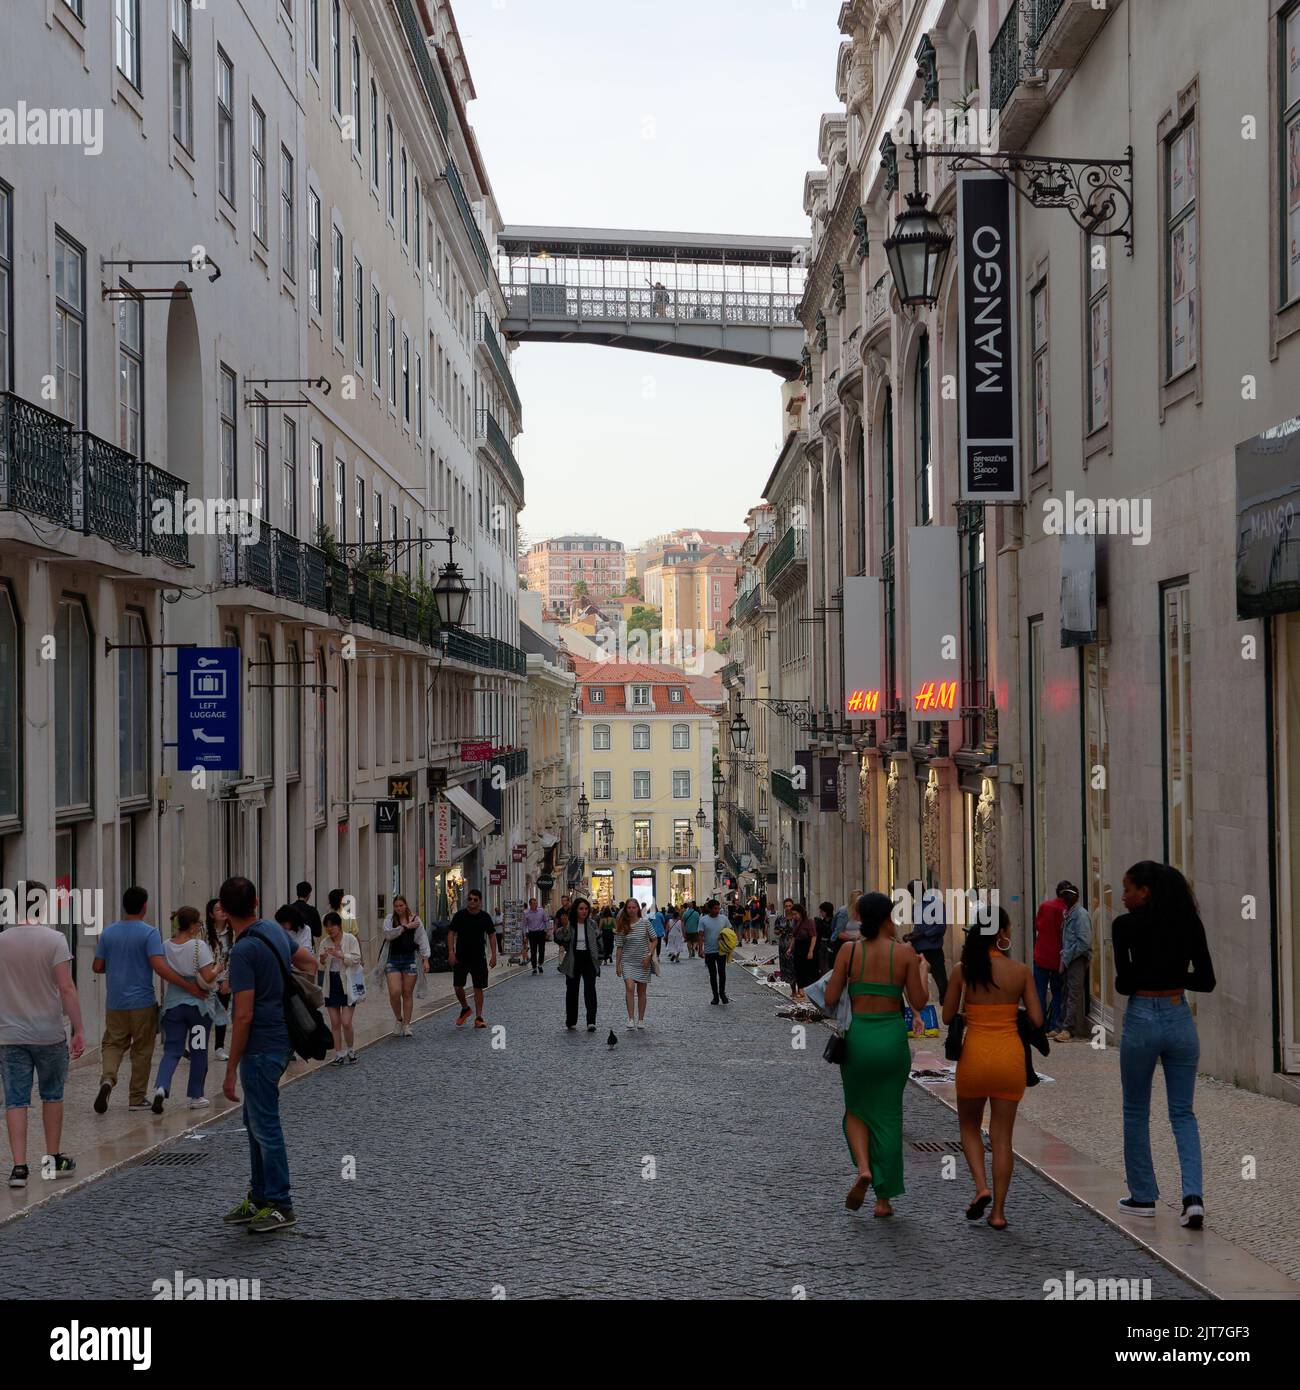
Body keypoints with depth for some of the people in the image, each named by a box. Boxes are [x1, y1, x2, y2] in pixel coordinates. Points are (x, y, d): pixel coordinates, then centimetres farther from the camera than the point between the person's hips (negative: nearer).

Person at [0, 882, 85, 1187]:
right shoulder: (54, 939, -11)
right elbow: (66, 988, -14)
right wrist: (78, 1029, -8)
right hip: (49, 1034, -2)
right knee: (52, 1096, 15)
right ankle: (53, 1160, 23)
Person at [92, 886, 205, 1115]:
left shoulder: (108, 932, 2)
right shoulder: (149, 933, -12)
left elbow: (97, 967, 6)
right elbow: (160, 967, -21)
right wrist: (190, 987, -19)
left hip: (115, 1003, 3)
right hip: (142, 1002, -3)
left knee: (113, 1044, 12)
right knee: (142, 1050, 9)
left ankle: (107, 1078, -16)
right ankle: (137, 1098, 15)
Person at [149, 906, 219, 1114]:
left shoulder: (166, 947, 2)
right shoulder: (199, 946, -13)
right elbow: (208, 978, -17)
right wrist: (217, 968, 1)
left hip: (172, 1004, 4)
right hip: (198, 1004, -3)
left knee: (172, 1050, 6)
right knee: (198, 1051, 11)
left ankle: (161, 1087, -18)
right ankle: (196, 1096, 17)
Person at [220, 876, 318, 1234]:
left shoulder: (243, 952, -21)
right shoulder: (274, 930, 6)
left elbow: (244, 1016, -22)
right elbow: (309, 962, 22)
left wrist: (231, 1070, -17)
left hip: (261, 1047, -10)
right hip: (282, 1038, 10)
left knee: (265, 1125, -1)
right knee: (255, 1121, 18)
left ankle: (281, 1205, 5)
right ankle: (259, 1197, 26)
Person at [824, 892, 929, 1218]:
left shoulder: (849, 950, -6)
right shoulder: (906, 953, -7)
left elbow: (830, 999, -5)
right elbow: (918, 1002, -3)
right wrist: (923, 969, 13)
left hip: (858, 1036, 0)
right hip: (893, 1037, 0)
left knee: (856, 1110, 20)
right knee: (888, 1115, 12)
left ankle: (863, 1169, -6)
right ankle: (884, 1198, 14)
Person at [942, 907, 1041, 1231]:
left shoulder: (963, 971, -5)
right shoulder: (1021, 971, -5)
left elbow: (948, 1016, 2)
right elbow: (1036, 1020, -4)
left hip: (974, 1054, 0)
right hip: (1010, 1056, 0)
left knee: (969, 1126, 20)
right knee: (1002, 1135, 8)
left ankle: (981, 1188, 0)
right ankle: (998, 1211, 7)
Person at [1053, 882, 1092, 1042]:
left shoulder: (1081, 914, -11)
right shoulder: (1068, 913, 16)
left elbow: (1084, 942, -17)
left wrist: (1067, 957, -14)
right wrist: (1064, 956, 10)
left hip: (1078, 959, -9)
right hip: (1067, 959, 9)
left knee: (1074, 994, -9)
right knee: (1065, 993, 11)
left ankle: (1069, 1028, -11)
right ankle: (1063, 1026, 15)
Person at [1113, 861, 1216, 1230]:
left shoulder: (1126, 925, -9)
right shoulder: (1190, 923, 3)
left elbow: (1124, 984, -11)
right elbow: (1206, 981, 4)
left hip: (1141, 1019, -3)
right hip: (1180, 1020, 3)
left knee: (1136, 1112, 13)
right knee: (1183, 1113, 9)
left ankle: (1143, 1197, 19)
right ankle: (1193, 1195, -8)